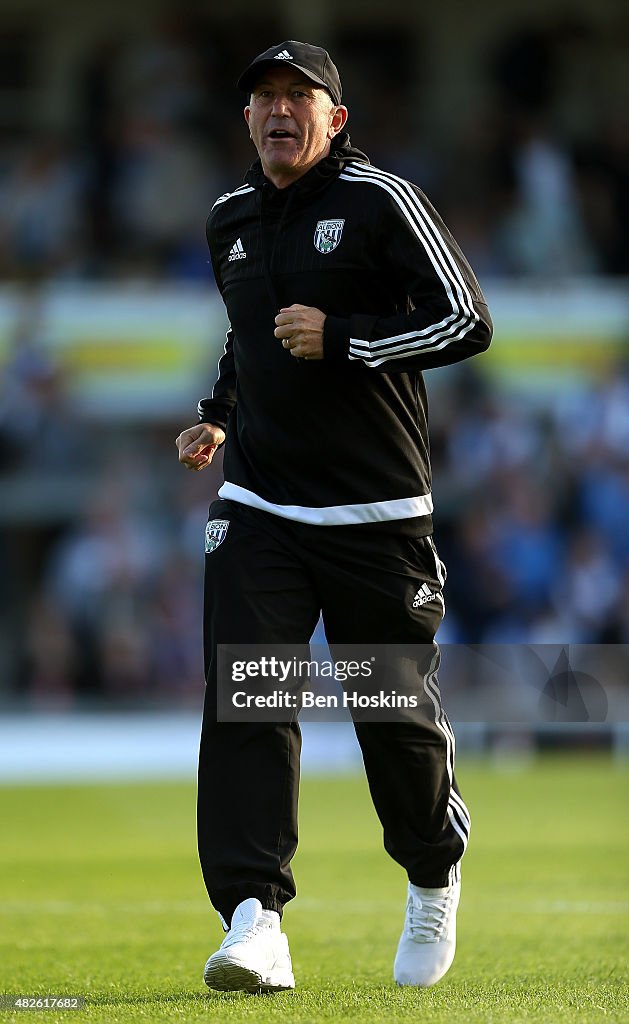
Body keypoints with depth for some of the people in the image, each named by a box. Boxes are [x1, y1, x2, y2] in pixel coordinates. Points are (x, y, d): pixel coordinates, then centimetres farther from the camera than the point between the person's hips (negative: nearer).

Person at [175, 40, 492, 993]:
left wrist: (341, 340, -18)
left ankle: (434, 880, 32)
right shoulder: (230, 220, 13)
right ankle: (254, 919, -19)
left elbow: (467, 321, -11)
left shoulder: (381, 201, -6)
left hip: (375, 512, -4)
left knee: (397, 714, 4)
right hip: (256, 510, 4)